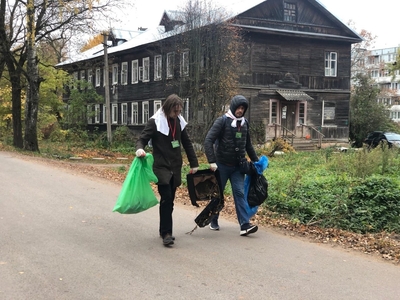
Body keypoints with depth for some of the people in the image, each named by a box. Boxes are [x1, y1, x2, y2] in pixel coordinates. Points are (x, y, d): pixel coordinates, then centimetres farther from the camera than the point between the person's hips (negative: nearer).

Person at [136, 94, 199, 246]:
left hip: (175, 167, 6)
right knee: (166, 198, -14)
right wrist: (139, 149, -33)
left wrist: (194, 163, 13)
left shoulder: (179, 122, 7)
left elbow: (187, 143, 14)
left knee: (170, 200, 9)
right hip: (161, 166, -5)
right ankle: (166, 233, -10)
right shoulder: (155, 122, -9)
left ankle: (164, 230, 20)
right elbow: (142, 138, -10)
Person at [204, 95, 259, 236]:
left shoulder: (244, 123, 8)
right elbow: (208, 141, -17)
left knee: (240, 193, -4)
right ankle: (214, 221, 26)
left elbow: (248, 145, 19)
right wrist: (212, 161, -25)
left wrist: (256, 161, 18)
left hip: (238, 166, 4)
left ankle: (245, 225, -9)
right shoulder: (222, 121, -10)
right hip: (222, 165, -4)